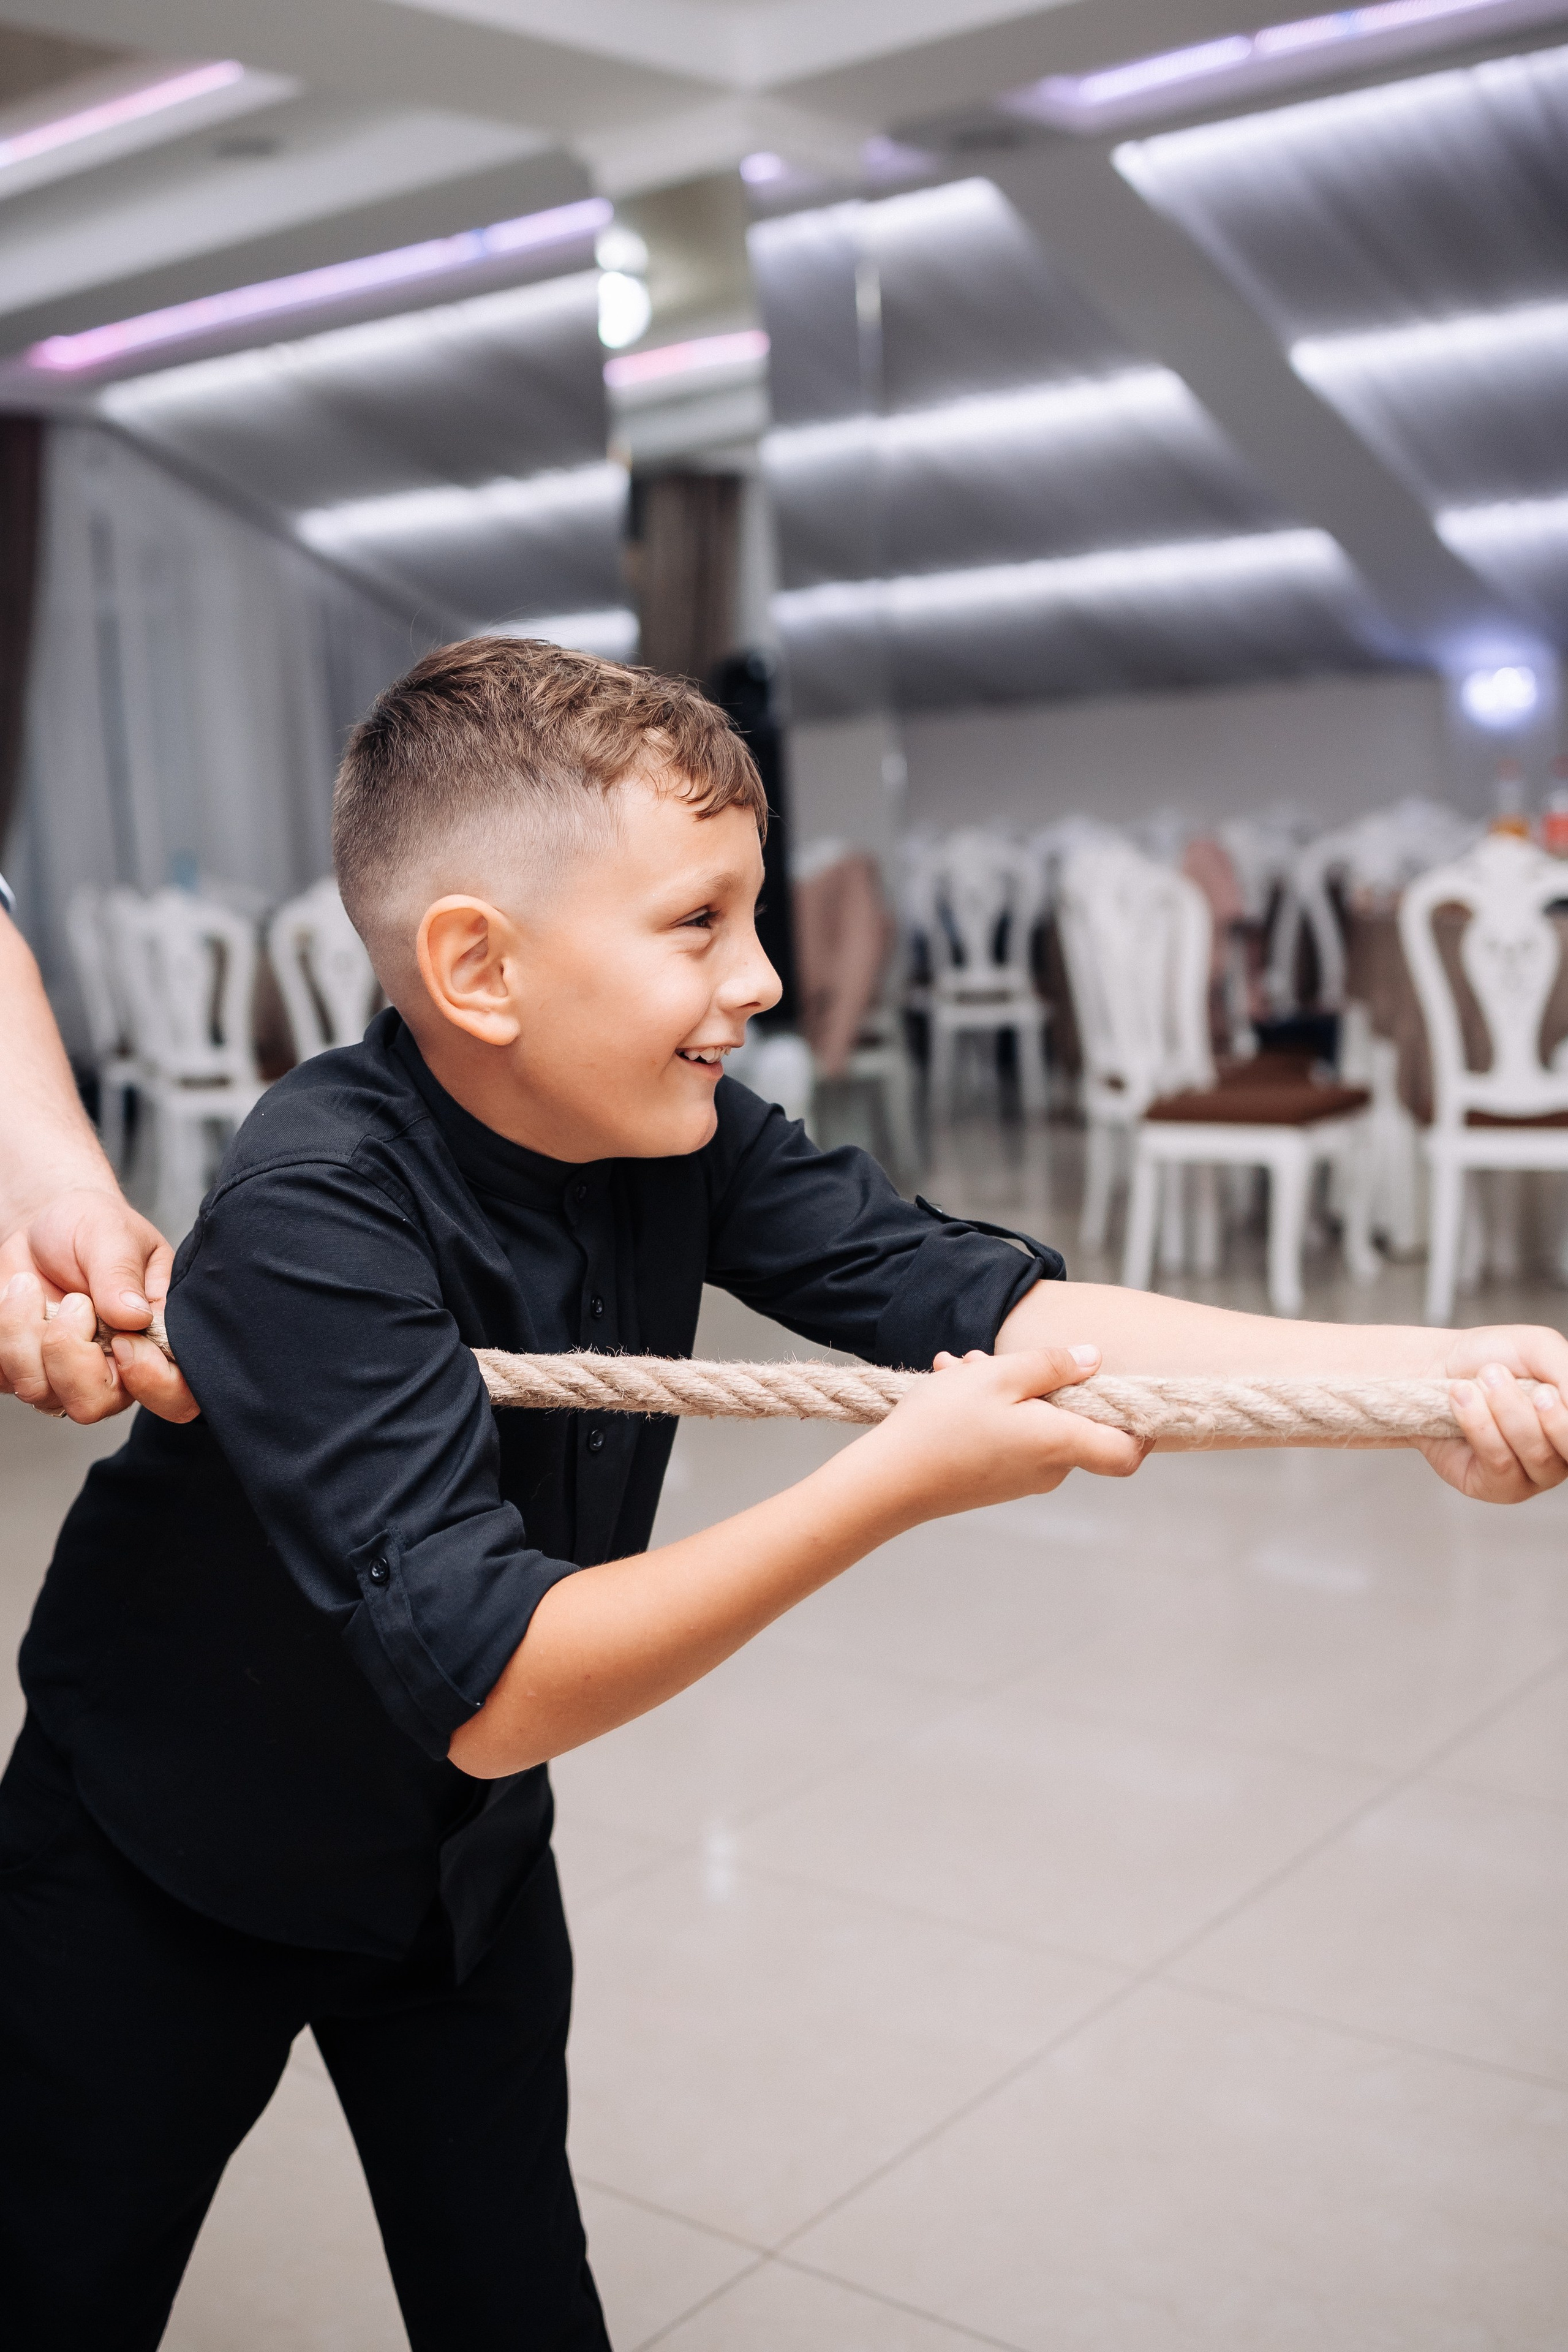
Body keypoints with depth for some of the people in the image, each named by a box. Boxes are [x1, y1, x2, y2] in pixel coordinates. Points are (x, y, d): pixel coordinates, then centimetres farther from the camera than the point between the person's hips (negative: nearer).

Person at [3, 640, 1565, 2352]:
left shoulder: (678, 1140, -15)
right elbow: (492, 1693, -38)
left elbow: (986, 1302, -23)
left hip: (464, 1856, 5)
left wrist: (1428, 1370, -33)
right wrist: (903, 1480, -43)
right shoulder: (312, 1216, -35)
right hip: (165, 1875, -5)